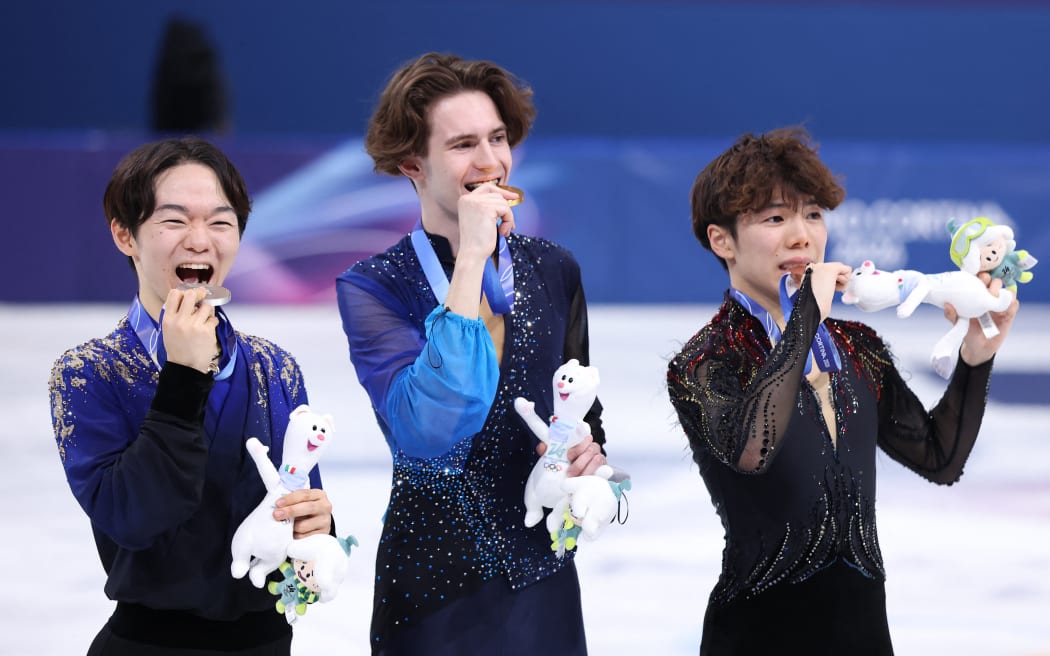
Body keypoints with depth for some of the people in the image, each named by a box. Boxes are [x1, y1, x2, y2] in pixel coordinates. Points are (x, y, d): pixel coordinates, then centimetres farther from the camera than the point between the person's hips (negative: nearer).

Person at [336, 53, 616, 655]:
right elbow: (429, 432, -27)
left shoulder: (553, 269, 2)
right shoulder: (372, 288, -12)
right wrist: (470, 258, -25)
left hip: (543, 576, 4)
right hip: (435, 591, -4)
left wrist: (588, 450, -9)